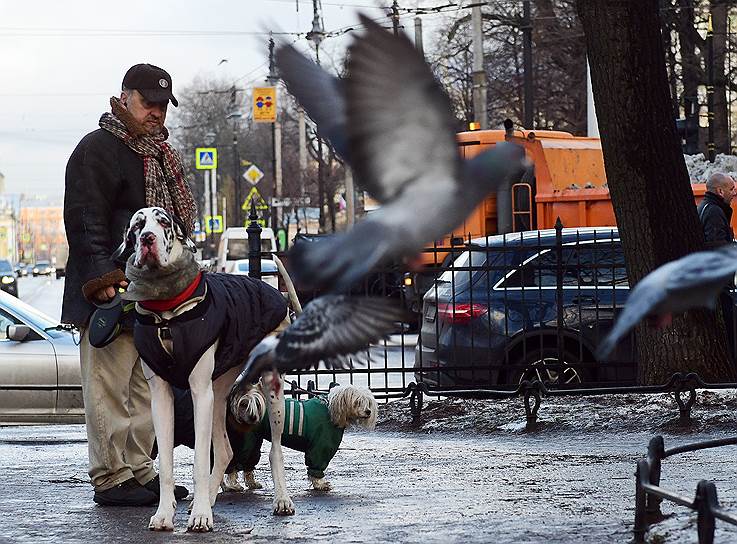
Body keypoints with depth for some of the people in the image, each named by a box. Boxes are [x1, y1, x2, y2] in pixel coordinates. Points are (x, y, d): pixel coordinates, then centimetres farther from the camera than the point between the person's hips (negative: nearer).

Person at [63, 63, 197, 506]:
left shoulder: (158, 154, 20)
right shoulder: (99, 149, -8)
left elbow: (175, 218, 29)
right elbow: (86, 220, -16)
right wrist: (102, 279, -24)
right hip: (112, 292, -9)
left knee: (144, 387, 13)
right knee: (109, 385, -7)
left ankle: (139, 470, 20)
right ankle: (111, 478, -4)